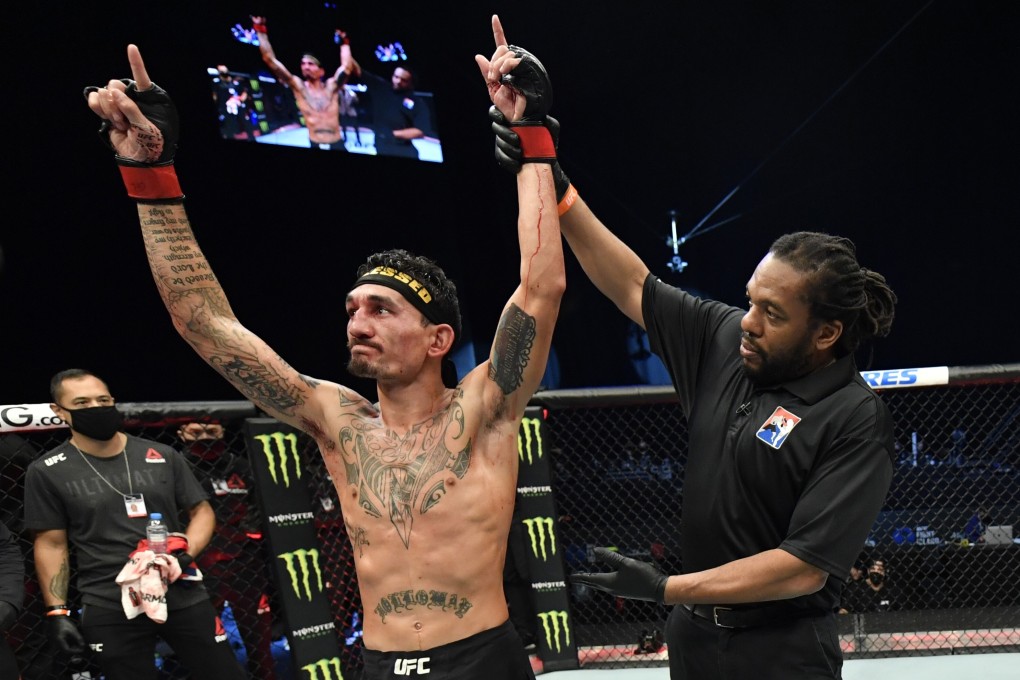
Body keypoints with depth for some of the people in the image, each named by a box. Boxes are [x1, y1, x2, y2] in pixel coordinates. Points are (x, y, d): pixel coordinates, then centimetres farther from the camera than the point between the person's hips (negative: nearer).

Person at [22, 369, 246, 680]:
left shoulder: (162, 456, 6)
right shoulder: (47, 472, 0)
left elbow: (201, 510, 12)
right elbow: (51, 544, 4)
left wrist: (186, 552, -7)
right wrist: (57, 612, -1)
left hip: (183, 596, 2)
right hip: (110, 610, -2)